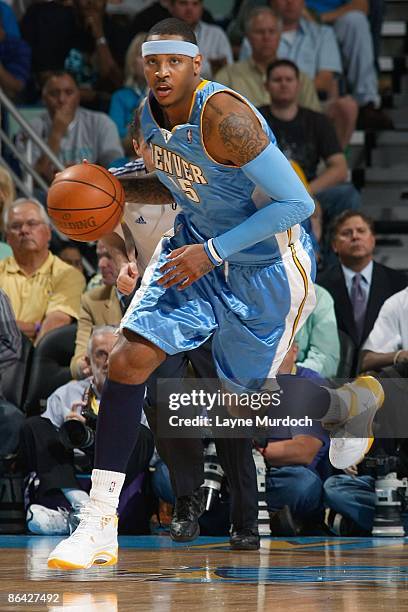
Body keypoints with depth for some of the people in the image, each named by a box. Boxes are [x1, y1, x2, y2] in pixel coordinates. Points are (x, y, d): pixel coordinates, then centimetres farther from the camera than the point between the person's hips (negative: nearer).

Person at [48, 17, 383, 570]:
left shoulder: (224, 118, -30)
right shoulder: (151, 116, -5)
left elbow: (296, 203, -28)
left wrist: (212, 252, -28)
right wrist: (116, 189, -4)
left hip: (266, 264, -6)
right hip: (200, 246, 6)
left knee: (251, 393, 9)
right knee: (129, 360, -11)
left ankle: (355, 402, 45)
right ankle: (99, 528, -8)